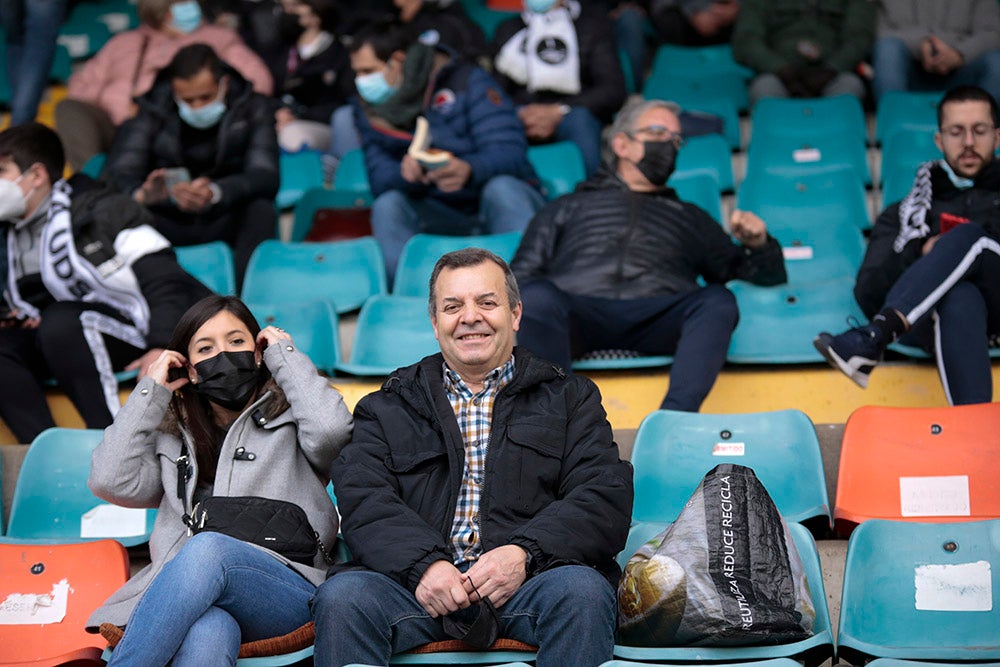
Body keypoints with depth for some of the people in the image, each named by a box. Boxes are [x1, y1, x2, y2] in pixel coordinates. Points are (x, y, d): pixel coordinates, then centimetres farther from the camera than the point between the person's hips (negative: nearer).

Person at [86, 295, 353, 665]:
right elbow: (111, 481, 11)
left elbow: (331, 429, -5)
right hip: (188, 597, 2)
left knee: (207, 548, -37)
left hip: (286, 589, -1)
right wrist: (151, 391, 19)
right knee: (208, 633, -39)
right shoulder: (173, 435, 28)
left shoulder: (287, 416, 20)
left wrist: (285, 355, 10)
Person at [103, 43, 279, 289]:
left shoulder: (252, 109, -3)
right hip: (169, 225, 1)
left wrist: (216, 192, -41)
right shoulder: (153, 111, -1)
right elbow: (118, 172, -13)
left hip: (226, 221, -1)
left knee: (262, 210, -33)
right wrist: (140, 193, -40)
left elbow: (266, 177, -19)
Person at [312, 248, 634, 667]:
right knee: (340, 597, -29)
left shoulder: (569, 397, 19)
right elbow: (364, 499, 5)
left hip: (529, 580, 0)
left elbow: (606, 499, 5)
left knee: (582, 590, -33)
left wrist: (524, 552, -14)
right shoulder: (389, 407, 22)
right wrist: (425, 564, -16)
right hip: (420, 583, 0)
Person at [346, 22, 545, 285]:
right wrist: (405, 174, -30)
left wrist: (469, 170, -40)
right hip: (440, 219, 3)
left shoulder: (466, 80, -6)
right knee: (387, 205, -23)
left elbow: (511, 152, -17)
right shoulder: (368, 108, 6)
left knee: (501, 188, -34)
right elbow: (379, 178, -5)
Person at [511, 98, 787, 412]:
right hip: (580, 310, -1)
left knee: (717, 301, -30)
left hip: (657, 319, 1)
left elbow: (768, 275, 35)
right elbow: (522, 275, 23)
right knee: (538, 296, -35)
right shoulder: (569, 207, 34)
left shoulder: (689, 217, 39)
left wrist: (757, 244, 11)